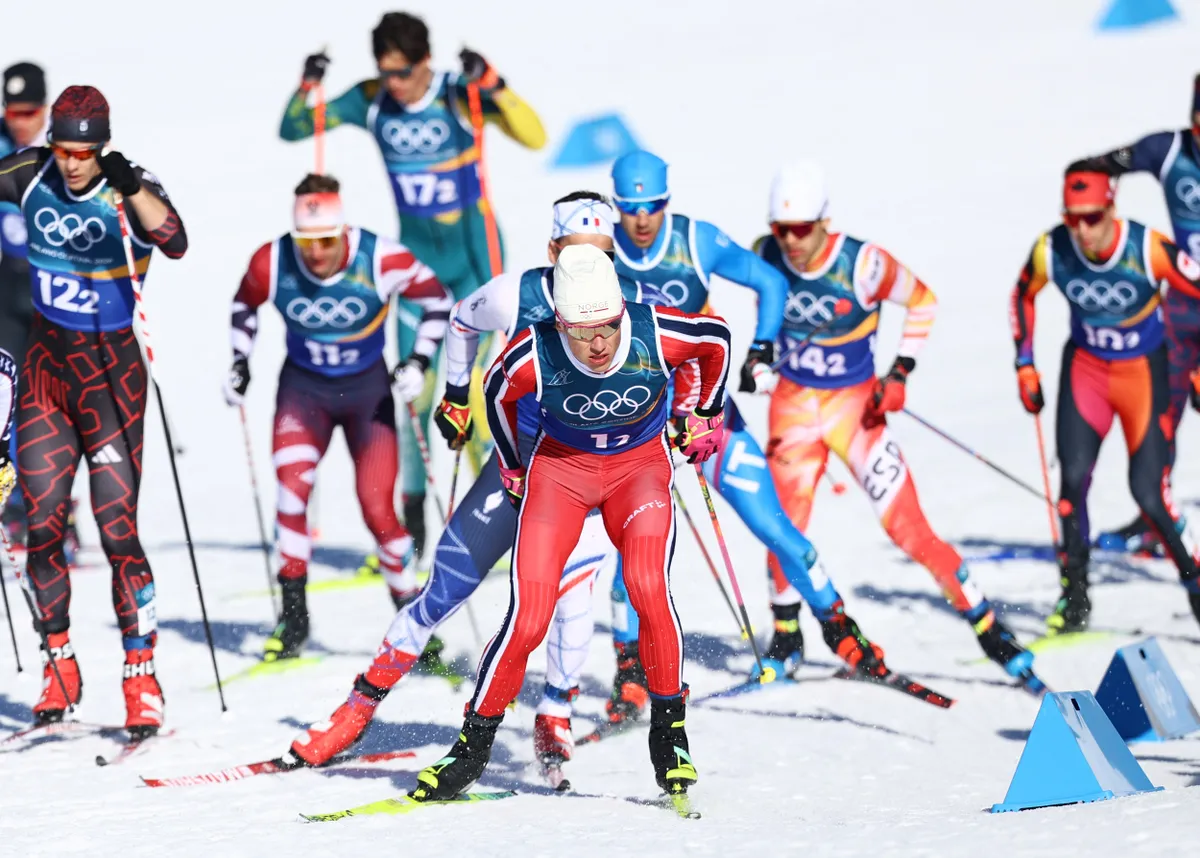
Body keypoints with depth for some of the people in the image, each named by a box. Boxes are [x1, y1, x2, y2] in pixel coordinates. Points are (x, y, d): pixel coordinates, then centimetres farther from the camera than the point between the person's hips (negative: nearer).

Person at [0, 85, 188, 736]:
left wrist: (130, 188, -49)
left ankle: (142, 679, -2)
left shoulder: (129, 190, -14)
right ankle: (60, 668, 16)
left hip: (110, 371, -4)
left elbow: (173, 241, -33)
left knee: (117, 529, -9)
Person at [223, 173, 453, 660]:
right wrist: (240, 362, -2)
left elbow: (437, 299, -6)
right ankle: (293, 616, -9)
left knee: (377, 510, -7)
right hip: (303, 387, 1)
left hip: (368, 391, -1)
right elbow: (244, 306, 6)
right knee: (291, 487, -20)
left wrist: (418, 362, -13)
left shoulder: (380, 260, -23)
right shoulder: (271, 264, -18)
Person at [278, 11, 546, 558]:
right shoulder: (370, 102, -5)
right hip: (416, 252, 4)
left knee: (473, 387, -10)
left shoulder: (460, 96, -17)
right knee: (413, 384, 0)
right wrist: (308, 87, -17)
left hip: (473, 252, -4)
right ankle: (411, 522, 9)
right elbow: (292, 129, 2)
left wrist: (493, 86, -40)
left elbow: (534, 137, -28)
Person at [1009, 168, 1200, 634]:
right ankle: (1074, 594, 1)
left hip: (1143, 372, -2)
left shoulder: (1150, 250, -27)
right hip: (1085, 368, 2)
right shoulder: (1051, 250, -17)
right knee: (1074, 476, -15)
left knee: (1149, 495, -8)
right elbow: (1023, 296, 4)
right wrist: (1025, 366, 3)